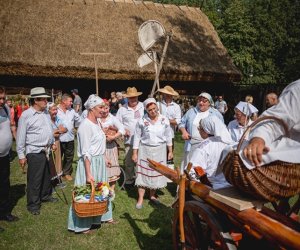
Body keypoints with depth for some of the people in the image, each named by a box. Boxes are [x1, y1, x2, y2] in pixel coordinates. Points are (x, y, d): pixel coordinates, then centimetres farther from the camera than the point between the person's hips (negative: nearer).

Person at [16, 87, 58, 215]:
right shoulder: (26, 115, -15)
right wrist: (21, 155, -11)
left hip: (47, 150, 7)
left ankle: (45, 195, 40)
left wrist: (52, 142, 20)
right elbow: (21, 137, -12)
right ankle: (33, 204, 17)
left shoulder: (46, 113, 6)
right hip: (35, 152, -7)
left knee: (47, 175, 20)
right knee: (34, 179, 2)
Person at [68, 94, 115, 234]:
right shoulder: (85, 126, -20)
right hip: (89, 163, -9)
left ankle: (102, 215, 38)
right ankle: (81, 225, 20)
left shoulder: (96, 122, 7)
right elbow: (86, 153, -22)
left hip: (100, 161, 9)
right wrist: (88, 174, -22)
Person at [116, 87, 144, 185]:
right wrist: (123, 130, -7)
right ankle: (129, 180, 23)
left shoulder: (143, 106, 3)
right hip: (129, 140, 0)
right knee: (129, 162, 7)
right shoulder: (122, 109, 4)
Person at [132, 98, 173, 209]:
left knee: (156, 173, 10)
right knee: (143, 173, 2)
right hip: (145, 150, -2)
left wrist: (170, 151, 7)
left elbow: (168, 136, 5)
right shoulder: (142, 121, -10)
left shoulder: (164, 120, -5)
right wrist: (134, 153, -3)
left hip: (160, 150, 2)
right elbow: (137, 137, -3)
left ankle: (152, 195, 29)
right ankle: (140, 199, 13)